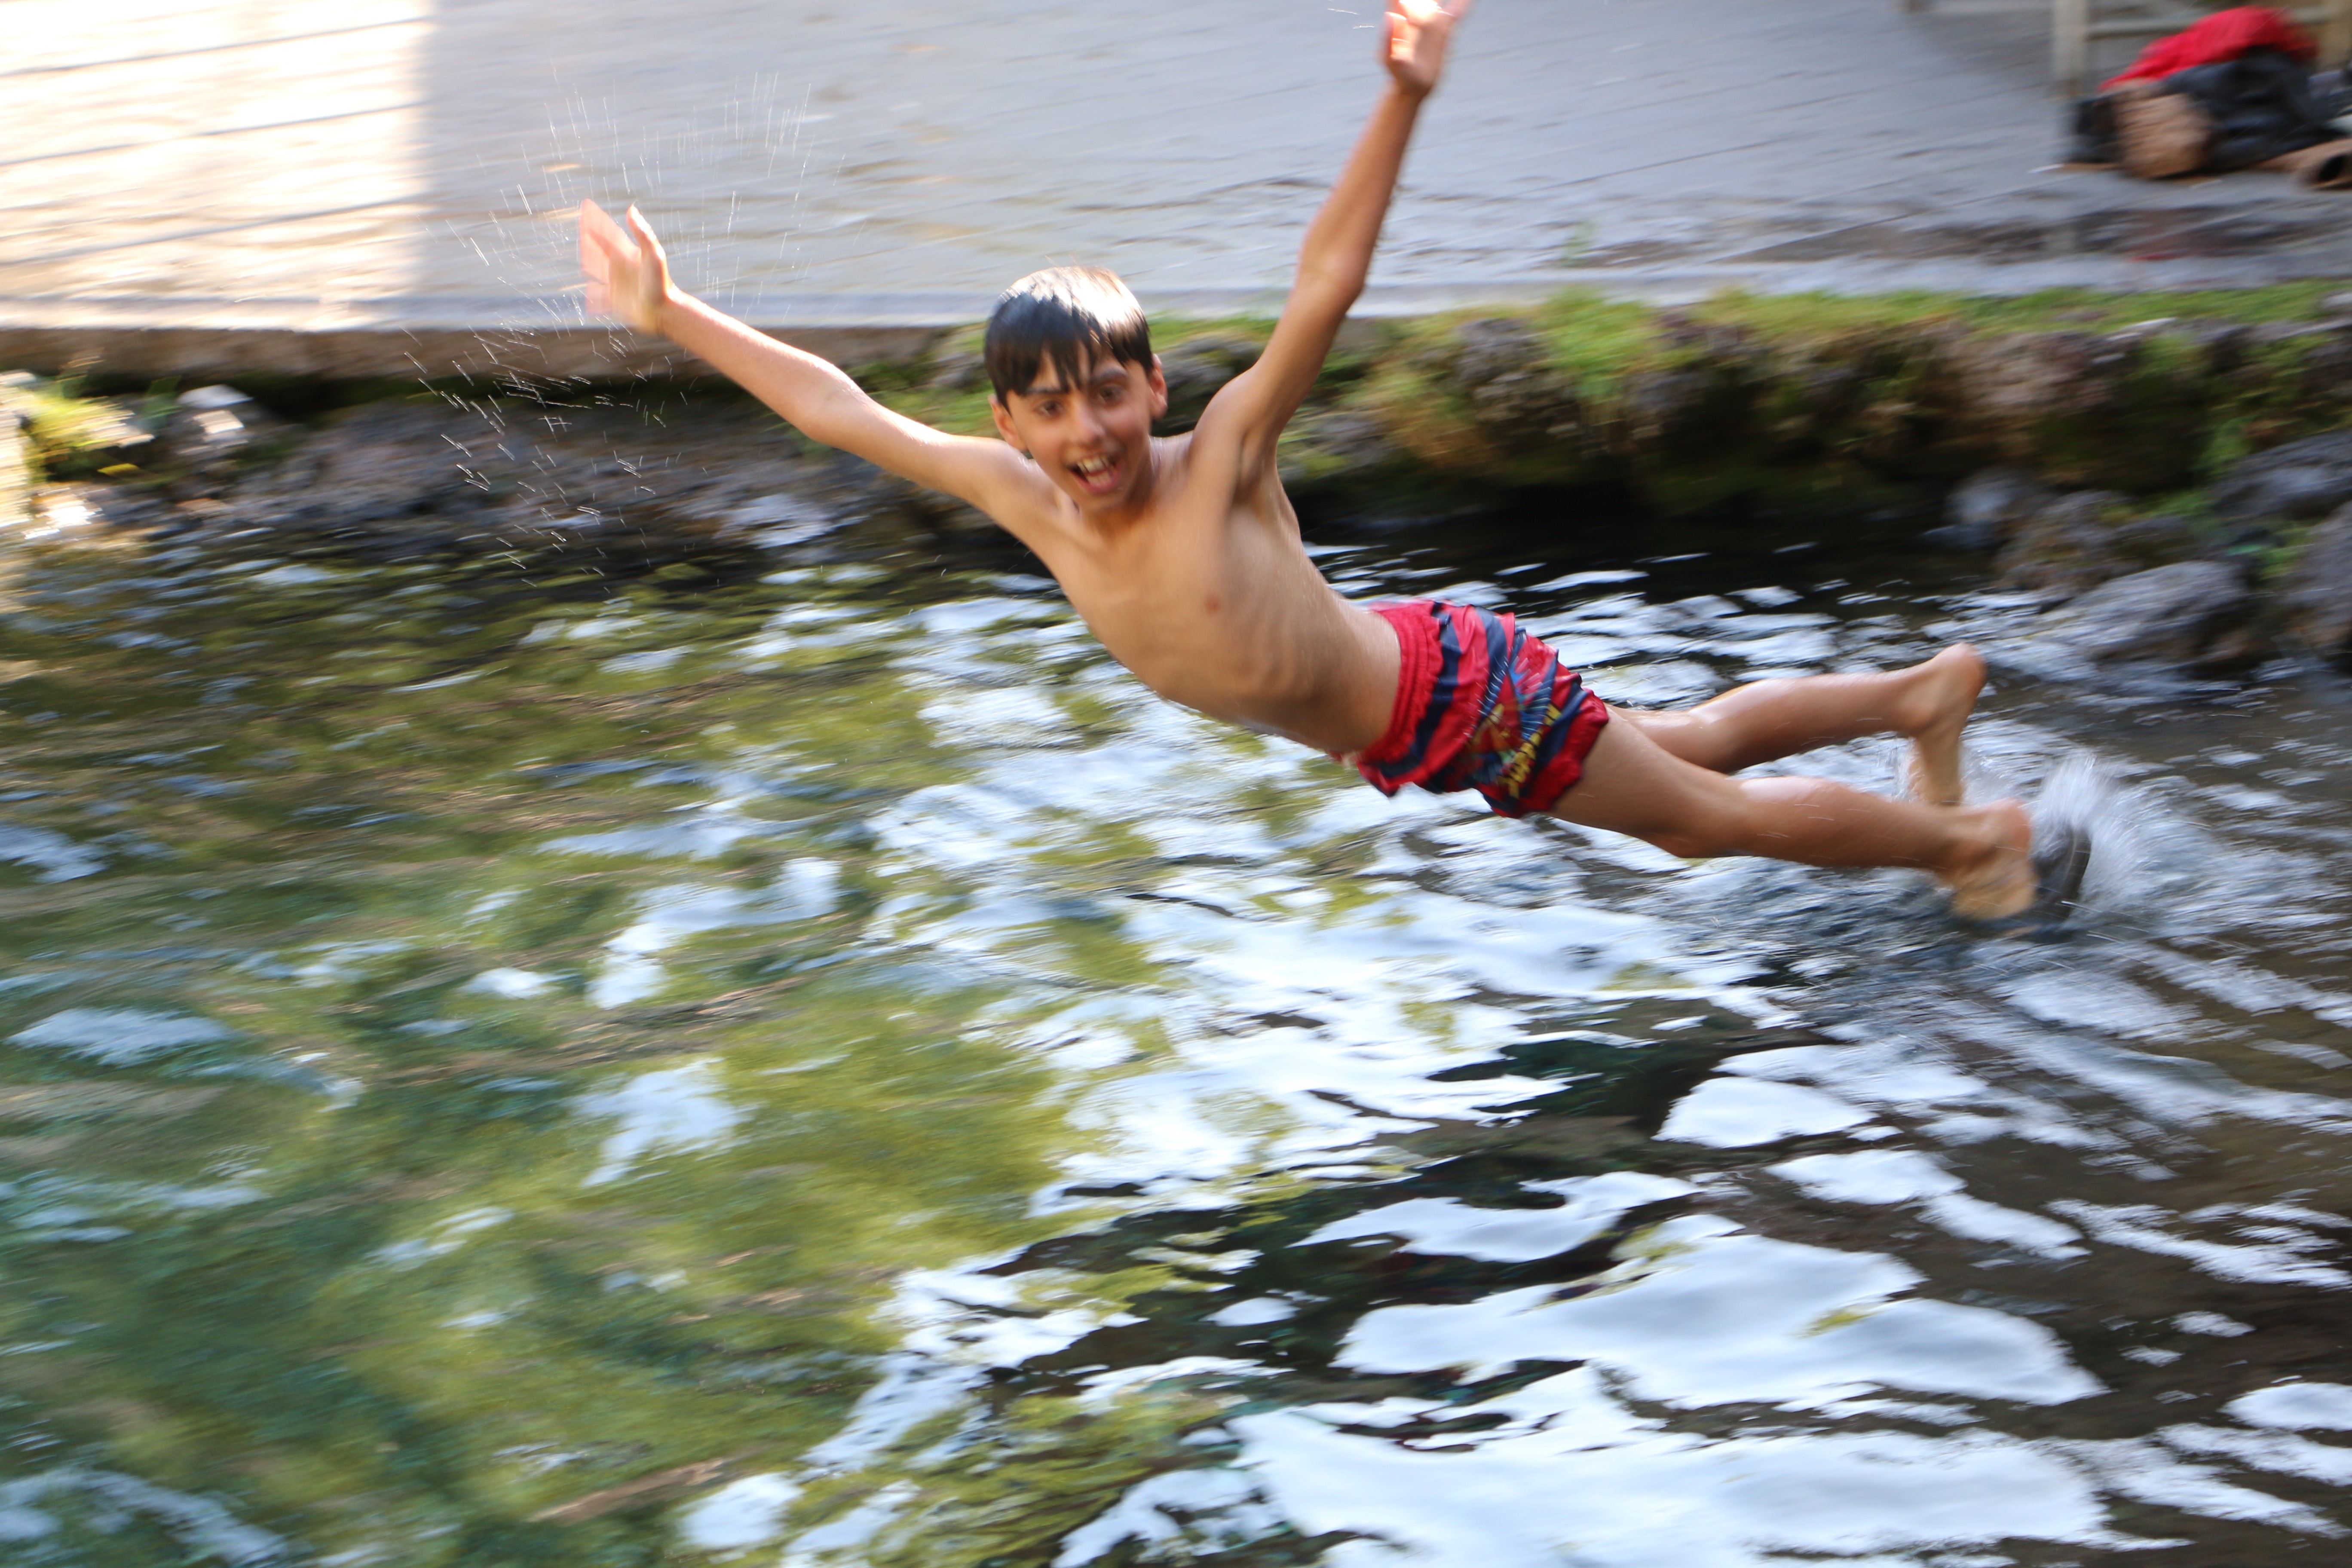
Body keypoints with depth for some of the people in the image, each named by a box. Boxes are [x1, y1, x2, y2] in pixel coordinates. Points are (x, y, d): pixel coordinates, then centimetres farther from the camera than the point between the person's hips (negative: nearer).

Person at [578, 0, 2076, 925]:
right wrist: (672, 314, -12)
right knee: (1685, 746, 24)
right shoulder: (1023, 500, -13)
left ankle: (1973, 833, 29)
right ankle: (1921, 694, 45)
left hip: (1463, 692, -6)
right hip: (1396, 734, 6)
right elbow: (841, 410, -11)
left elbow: (1325, 289, -37)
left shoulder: (1221, 461, -28)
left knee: (1700, 811, 8)